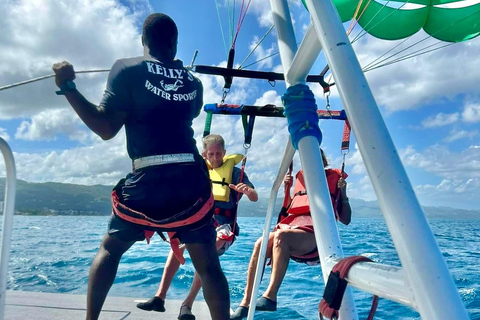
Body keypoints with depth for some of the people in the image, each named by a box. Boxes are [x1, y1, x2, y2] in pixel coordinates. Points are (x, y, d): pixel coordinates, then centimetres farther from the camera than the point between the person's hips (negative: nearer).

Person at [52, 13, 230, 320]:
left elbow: (106, 128, -4)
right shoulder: (193, 81, 12)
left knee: (110, 248, 22)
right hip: (192, 180, 2)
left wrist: (68, 87, 4)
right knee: (208, 263, 8)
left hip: (148, 180, -2)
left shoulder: (128, 69, 2)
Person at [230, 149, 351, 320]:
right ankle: (245, 303, -22)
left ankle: (270, 296, -34)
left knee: (281, 236, -36)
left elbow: (346, 220, 9)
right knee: (260, 244, -26)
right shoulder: (301, 179, 24)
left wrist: (343, 193, -3)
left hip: (314, 234, -4)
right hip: (291, 226, 4)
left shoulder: (334, 180, 13)